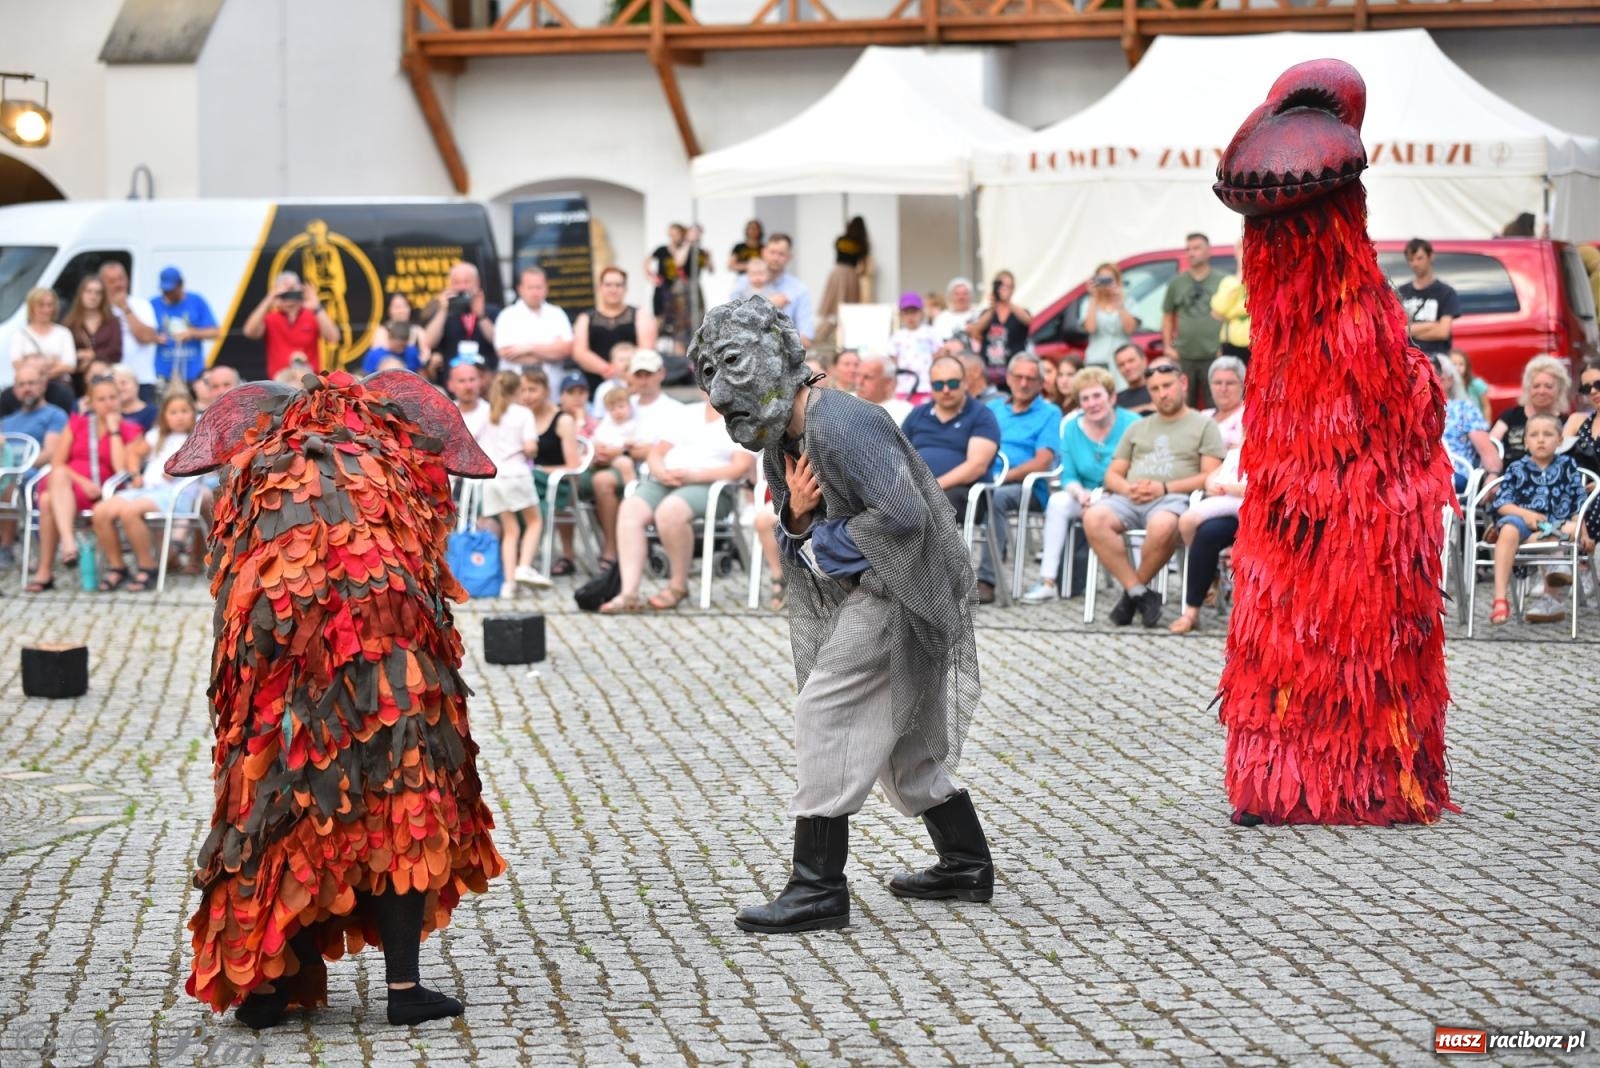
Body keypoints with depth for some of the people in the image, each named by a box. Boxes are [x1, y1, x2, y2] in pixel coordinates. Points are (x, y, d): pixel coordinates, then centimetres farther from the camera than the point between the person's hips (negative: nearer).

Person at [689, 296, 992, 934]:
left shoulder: (841, 424, -20)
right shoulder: (780, 445, 11)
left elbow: (903, 516, -27)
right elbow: (797, 540, 14)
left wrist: (825, 544, -14)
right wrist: (796, 513, -9)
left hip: (899, 591, -10)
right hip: (860, 597, 10)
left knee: (824, 719, -12)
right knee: (903, 738, 17)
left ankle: (818, 888, -10)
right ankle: (965, 865, 30)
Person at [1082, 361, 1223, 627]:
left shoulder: (1204, 425, 15)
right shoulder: (1137, 428, 30)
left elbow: (1210, 476, 1)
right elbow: (1112, 475, 23)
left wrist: (1164, 488, -11)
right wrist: (1128, 488, -3)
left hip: (1174, 499, -4)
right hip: (1129, 499, 4)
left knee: (1162, 526, -42)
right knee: (1094, 517, -30)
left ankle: (1133, 591, -16)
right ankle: (1140, 594, -24)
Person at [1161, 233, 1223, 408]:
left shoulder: (1222, 281, 2)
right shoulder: (1176, 283, 10)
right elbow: (1167, 315, 16)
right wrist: (1167, 346, 8)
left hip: (1213, 356, -2)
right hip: (1183, 356, 2)